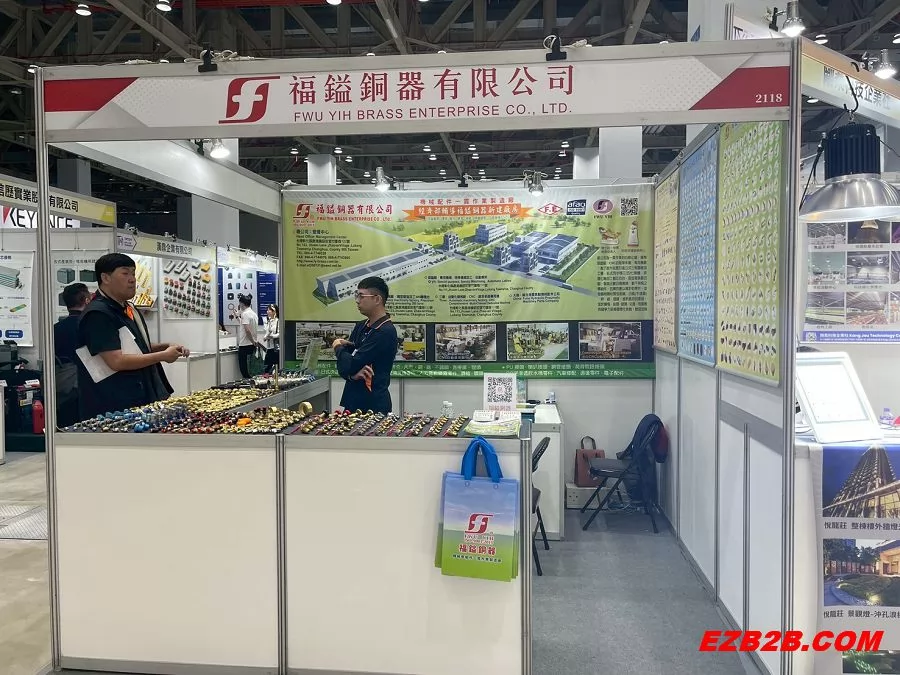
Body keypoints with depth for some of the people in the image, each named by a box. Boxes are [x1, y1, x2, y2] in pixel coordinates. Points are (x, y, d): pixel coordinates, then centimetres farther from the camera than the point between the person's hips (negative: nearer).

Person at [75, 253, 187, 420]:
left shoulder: (129, 309, 13)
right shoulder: (98, 314, -15)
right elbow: (116, 361, -21)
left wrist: (165, 346, 6)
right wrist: (163, 356, -15)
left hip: (144, 397, 9)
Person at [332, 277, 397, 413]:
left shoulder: (386, 332, -18)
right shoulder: (361, 327, 9)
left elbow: (350, 365, -20)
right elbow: (343, 366, 8)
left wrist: (338, 346, -1)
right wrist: (352, 374, -14)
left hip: (374, 404, -8)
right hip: (352, 401, 8)